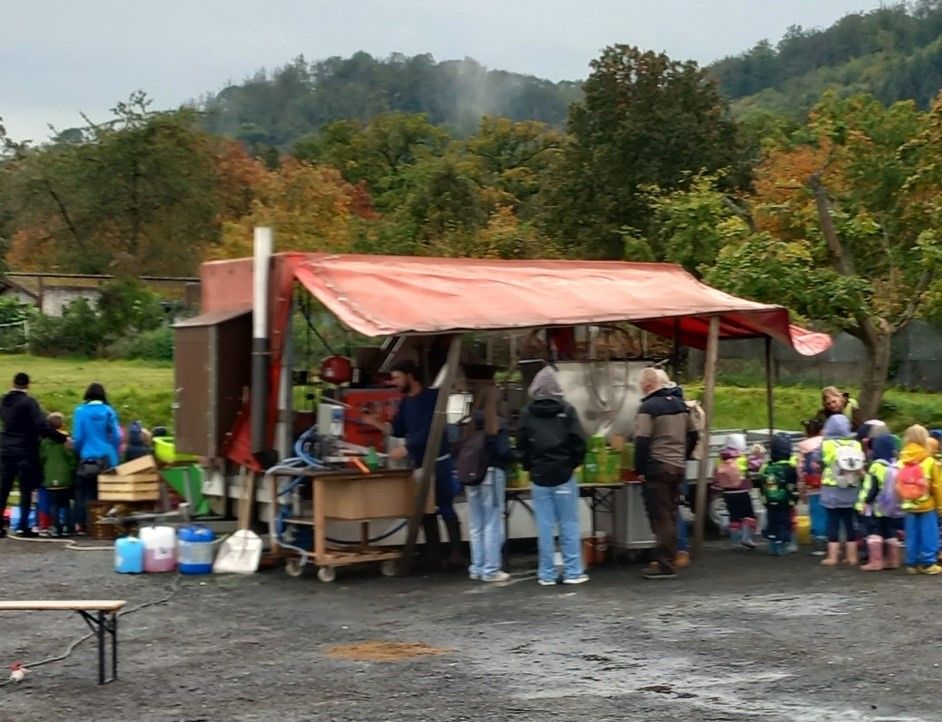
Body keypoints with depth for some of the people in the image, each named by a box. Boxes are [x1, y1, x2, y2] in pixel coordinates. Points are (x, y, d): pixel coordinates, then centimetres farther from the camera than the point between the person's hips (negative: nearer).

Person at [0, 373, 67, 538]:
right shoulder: (28, 402, -11)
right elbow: (42, 426, -20)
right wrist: (62, 438, -15)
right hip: (25, 452, -5)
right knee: (26, 490, 1)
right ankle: (23, 526, -1)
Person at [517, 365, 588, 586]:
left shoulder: (527, 413, 0)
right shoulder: (566, 410, -5)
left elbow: (521, 445, 1)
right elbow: (579, 442, -8)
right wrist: (573, 463, 7)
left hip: (539, 476, 1)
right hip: (564, 476, -1)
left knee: (545, 526, 4)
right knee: (569, 524, 5)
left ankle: (547, 574, 6)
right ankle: (573, 572, 5)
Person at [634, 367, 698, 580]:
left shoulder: (648, 408, -12)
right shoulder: (680, 404, 12)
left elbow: (642, 441, -17)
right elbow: (693, 435, 19)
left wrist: (640, 470, -10)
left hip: (657, 468, -7)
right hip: (679, 468, 7)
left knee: (660, 518, -4)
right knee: (671, 517, 13)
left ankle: (665, 564, -6)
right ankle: (668, 559, 18)